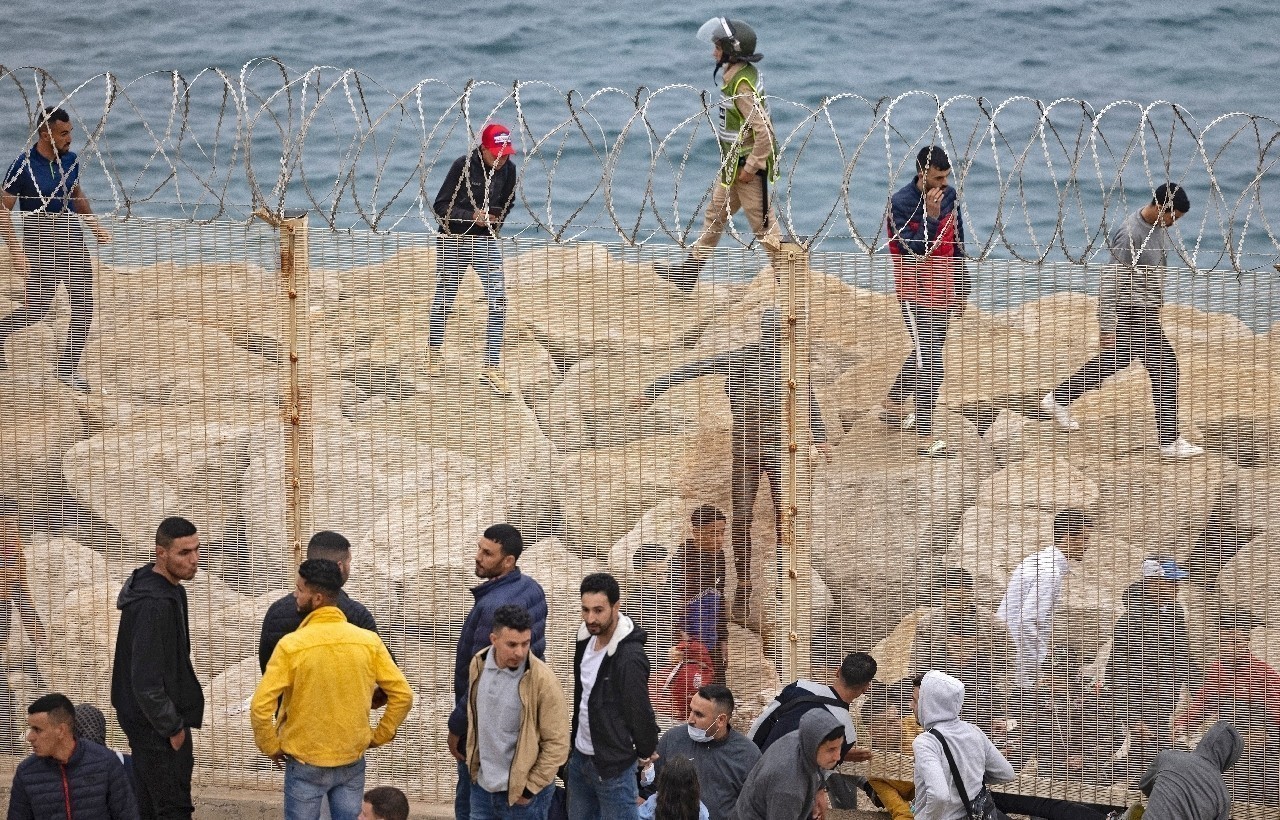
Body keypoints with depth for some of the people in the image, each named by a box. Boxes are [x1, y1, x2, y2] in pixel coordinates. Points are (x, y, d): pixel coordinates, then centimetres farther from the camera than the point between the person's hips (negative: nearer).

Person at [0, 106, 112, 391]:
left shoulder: (71, 160, 3)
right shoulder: (23, 167, -14)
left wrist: (95, 226, 13)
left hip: (73, 242, 5)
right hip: (41, 248, -5)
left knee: (84, 308, 0)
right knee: (37, 309, -1)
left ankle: (68, 368, 12)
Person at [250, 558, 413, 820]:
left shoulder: (291, 645, -16)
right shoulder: (368, 641, -5)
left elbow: (261, 706, -19)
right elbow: (402, 694, -3)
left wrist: (271, 747, -4)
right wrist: (379, 737, 8)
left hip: (306, 763, -3)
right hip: (352, 762, 3)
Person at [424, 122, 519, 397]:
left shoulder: (508, 169, -3)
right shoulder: (463, 165, -16)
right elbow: (441, 206, -14)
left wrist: (497, 217, -3)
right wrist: (472, 216, -24)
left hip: (486, 241, 3)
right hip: (453, 240, -3)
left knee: (498, 300, -10)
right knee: (445, 297, 12)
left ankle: (491, 366, -8)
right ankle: (434, 352, 36)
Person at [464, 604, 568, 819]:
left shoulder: (542, 680, -19)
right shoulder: (479, 665, -3)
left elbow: (557, 743, -15)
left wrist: (530, 788, -13)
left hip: (522, 792, -5)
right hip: (483, 786, 5)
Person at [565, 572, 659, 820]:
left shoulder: (630, 657, -24)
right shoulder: (586, 639, 3)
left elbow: (639, 711, -18)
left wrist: (646, 752, -6)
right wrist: (573, 742, 17)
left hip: (613, 768, -9)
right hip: (580, 760, 9)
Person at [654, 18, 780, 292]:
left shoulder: (743, 86, -24)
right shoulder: (742, 74, 5)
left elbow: (763, 130, -29)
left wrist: (751, 167, -22)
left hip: (748, 165, -11)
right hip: (732, 166, 11)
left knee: (762, 223, -1)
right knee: (715, 214, 18)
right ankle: (689, 272, 27)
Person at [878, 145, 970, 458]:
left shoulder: (949, 197, 4)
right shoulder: (901, 204, -16)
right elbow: (915, 251, -22)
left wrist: (961, 289, 16)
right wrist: (931, 216, -30)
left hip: (942, 292, 7)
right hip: (916, 294, -7)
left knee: (927, 354, 21)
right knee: (930, 364, -11)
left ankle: (891, 405, 42)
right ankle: (926, 438, -8)